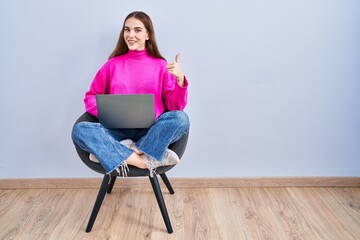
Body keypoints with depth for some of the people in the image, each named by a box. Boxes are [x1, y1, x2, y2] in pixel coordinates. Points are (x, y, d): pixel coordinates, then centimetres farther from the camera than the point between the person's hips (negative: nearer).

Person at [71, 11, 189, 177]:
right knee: (79, 130, -26)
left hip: (151, 132, -1)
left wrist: (180, 78, -18)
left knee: (181, 118, -30)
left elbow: (175, 106, 1)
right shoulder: (113, 64, 10)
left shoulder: (160, 65, 6)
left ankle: (117, 154, -29)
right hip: (119, 132, 1)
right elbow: (91, 97, 13)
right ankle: (147, 159, -30)